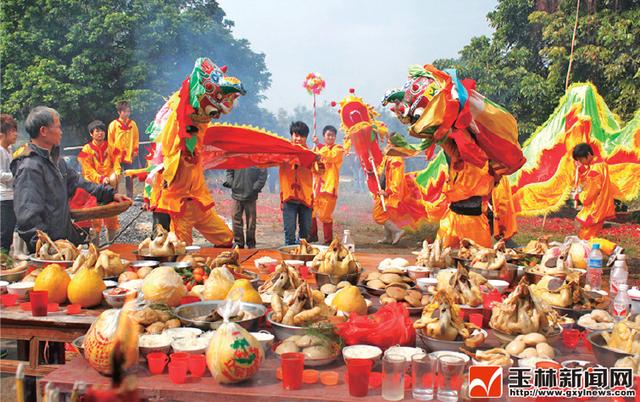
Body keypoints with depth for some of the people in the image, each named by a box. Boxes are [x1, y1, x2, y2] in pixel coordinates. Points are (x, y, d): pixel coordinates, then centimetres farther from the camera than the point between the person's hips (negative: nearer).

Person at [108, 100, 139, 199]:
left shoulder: (132, 124, 5)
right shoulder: (114, 124, -3)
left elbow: (136, 138, 10)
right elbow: (110, 140, 0)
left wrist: (135, 151, 5)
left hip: (129, 155, 2)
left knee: (129, 177, 7)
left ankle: (130, 196, 15)